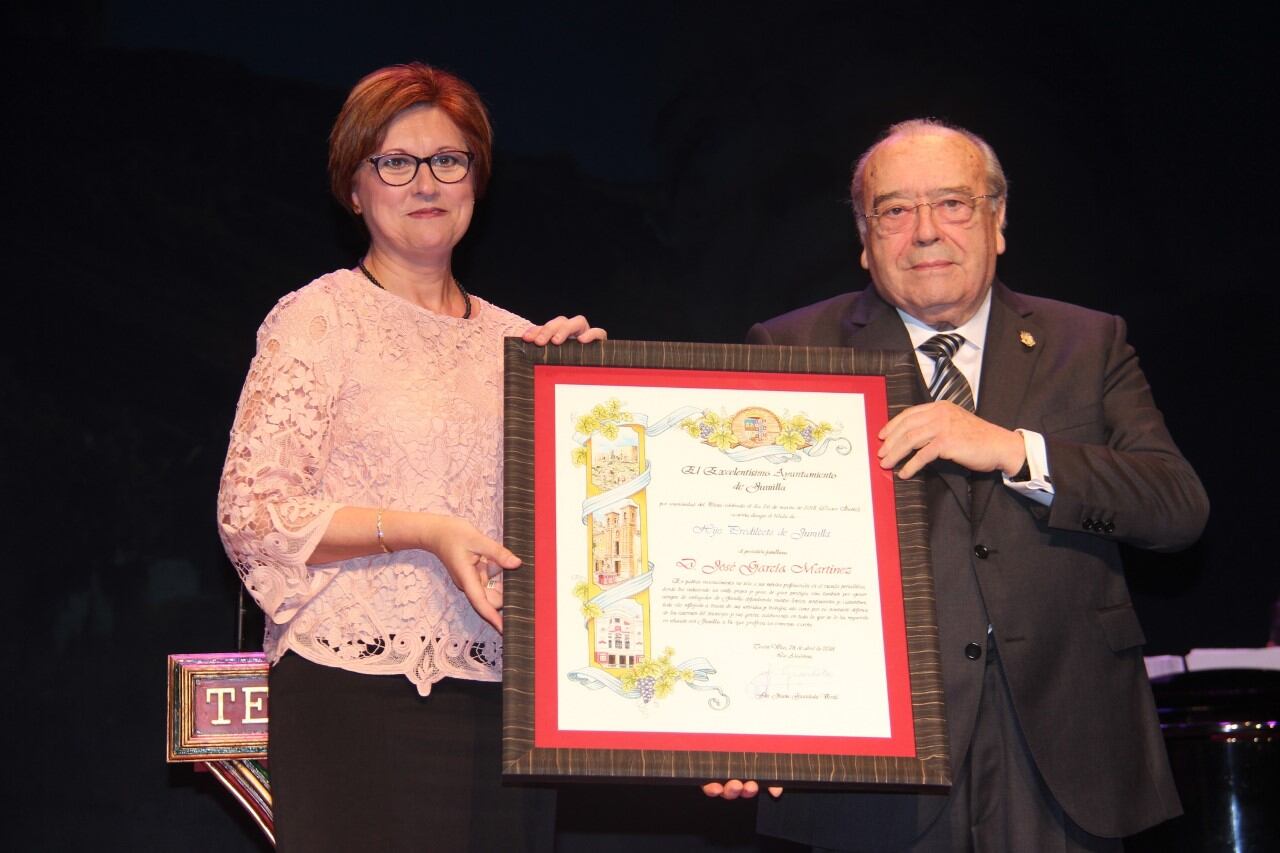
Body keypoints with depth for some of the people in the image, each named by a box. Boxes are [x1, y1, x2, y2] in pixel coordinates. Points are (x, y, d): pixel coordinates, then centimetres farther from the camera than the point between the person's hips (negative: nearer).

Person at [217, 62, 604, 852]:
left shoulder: (516, 339, 15)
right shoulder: (320, 320, 1)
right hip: (359, 697, -4)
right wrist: (420, 533, -15)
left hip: (502, 698, 4)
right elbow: (251, 514, -7)